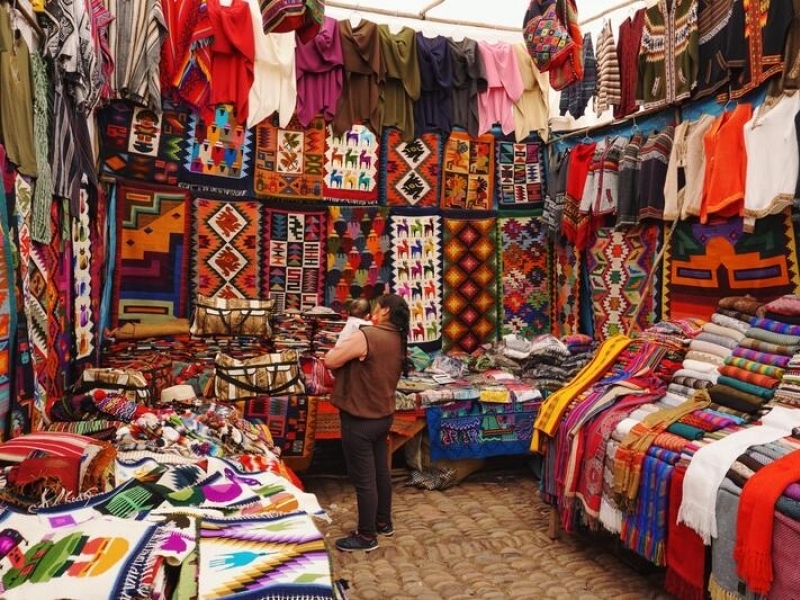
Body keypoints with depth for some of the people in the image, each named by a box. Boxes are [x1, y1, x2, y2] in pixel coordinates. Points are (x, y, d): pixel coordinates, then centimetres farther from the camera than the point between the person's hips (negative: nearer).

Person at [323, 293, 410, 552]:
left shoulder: (366, 335, -23)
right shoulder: (398, 340, 4)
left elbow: (330, 361, -16)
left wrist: (340, 346, 2)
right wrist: (353, 350, 10)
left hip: (360, 419, -9)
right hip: (383, 416, 9)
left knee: (363, 479, 4)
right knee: (380, 471, 21)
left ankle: (367, 536, 17)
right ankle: (383, 522, 37)